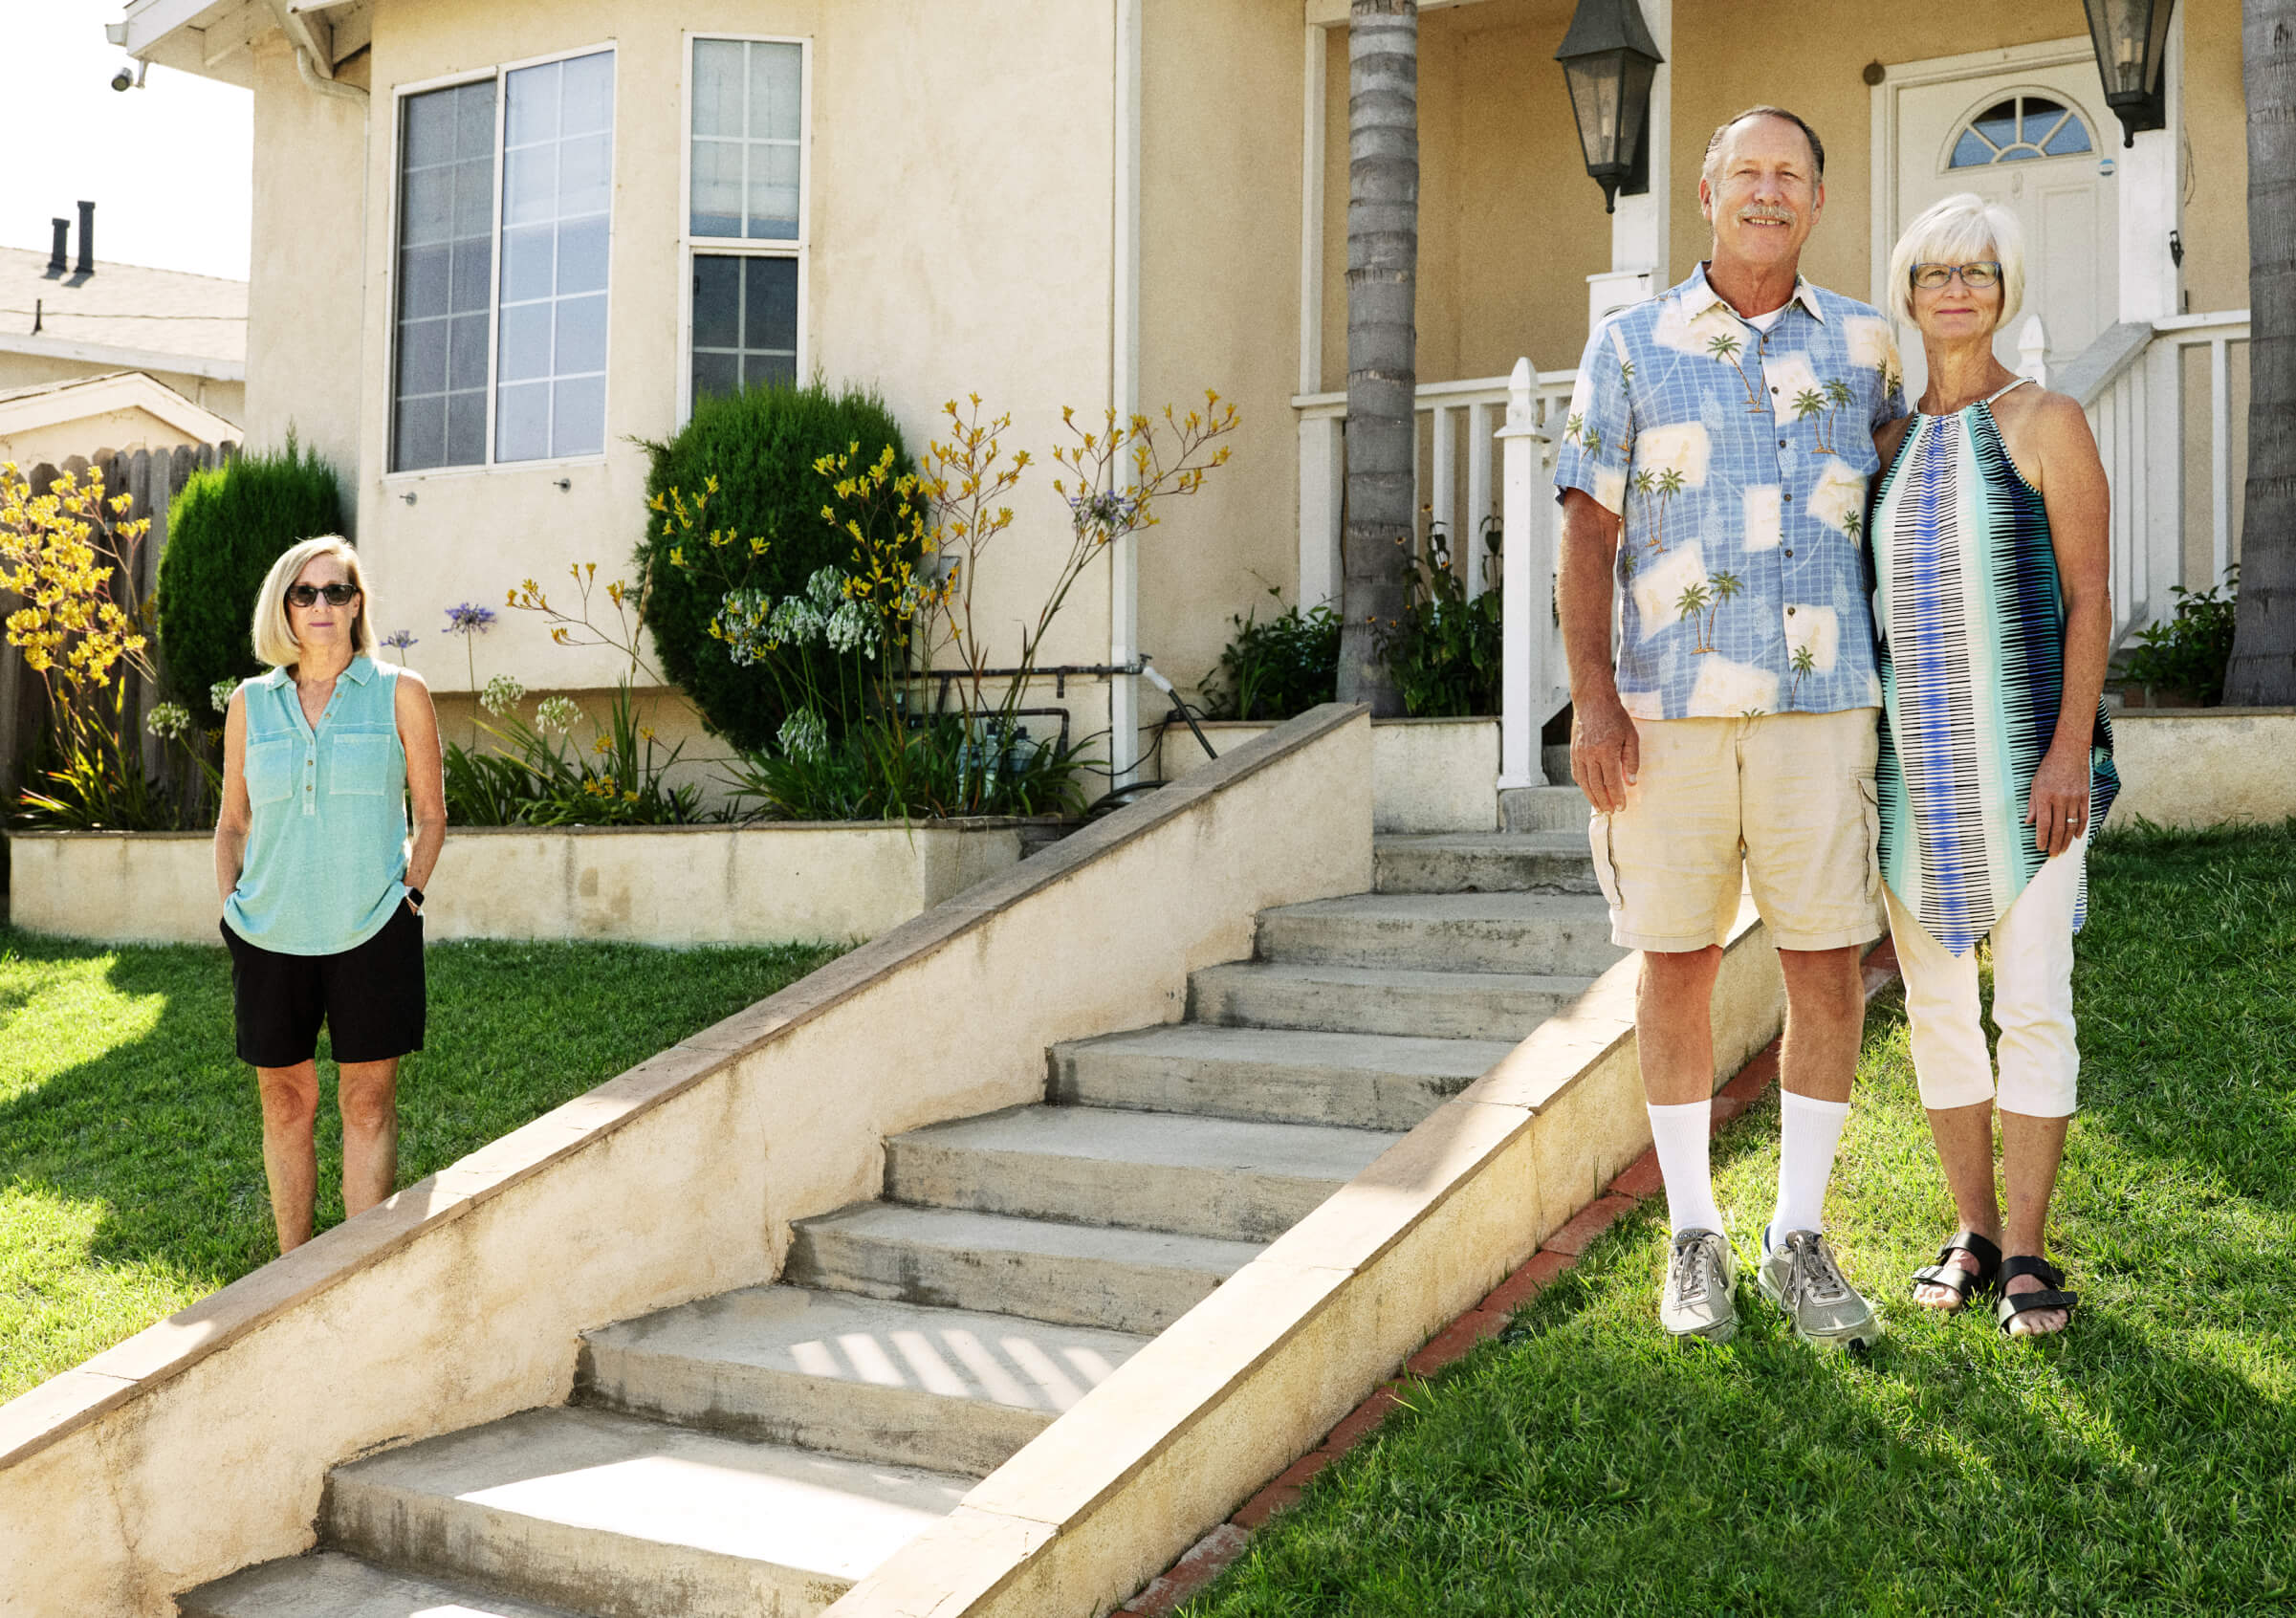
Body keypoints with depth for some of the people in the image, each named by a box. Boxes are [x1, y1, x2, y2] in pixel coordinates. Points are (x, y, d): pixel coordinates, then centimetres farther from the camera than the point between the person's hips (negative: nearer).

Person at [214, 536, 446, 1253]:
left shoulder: (399, 693, 2)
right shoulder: (251, 703, 8)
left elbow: (431, 814, 7)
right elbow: (232, 822, 16)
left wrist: (408, 894, -4)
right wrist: (231, 910, 5)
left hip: (371, 932, -2)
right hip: (270, 936, 2)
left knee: (368, 1104, 0)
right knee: (285, 1103, 8)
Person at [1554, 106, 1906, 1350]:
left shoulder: (1863, 345, 12)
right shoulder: (1630, 344, 7)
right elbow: (1590, 529, 3)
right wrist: (1591, 695, -7)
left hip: (1818, 699, 1)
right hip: (1668, 701, -1)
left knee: (1829, 966, -1)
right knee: (1677, 961, 4)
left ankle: (1798, 1240, 12)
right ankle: (1694, 1238, 16)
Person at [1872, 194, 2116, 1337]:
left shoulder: (2046, 424, -1)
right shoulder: (1890, 439, 12)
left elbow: (2089, 595, -6)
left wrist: (2071, 748, -15)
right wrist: (1857, 752, 9)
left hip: (2023, 755, -4)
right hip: (1911, 759, 4)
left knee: (2033, 1003, -5)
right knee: (1936, 1002, 7)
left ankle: (2025, 1251, 4)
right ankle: (1970, 1232, 18)